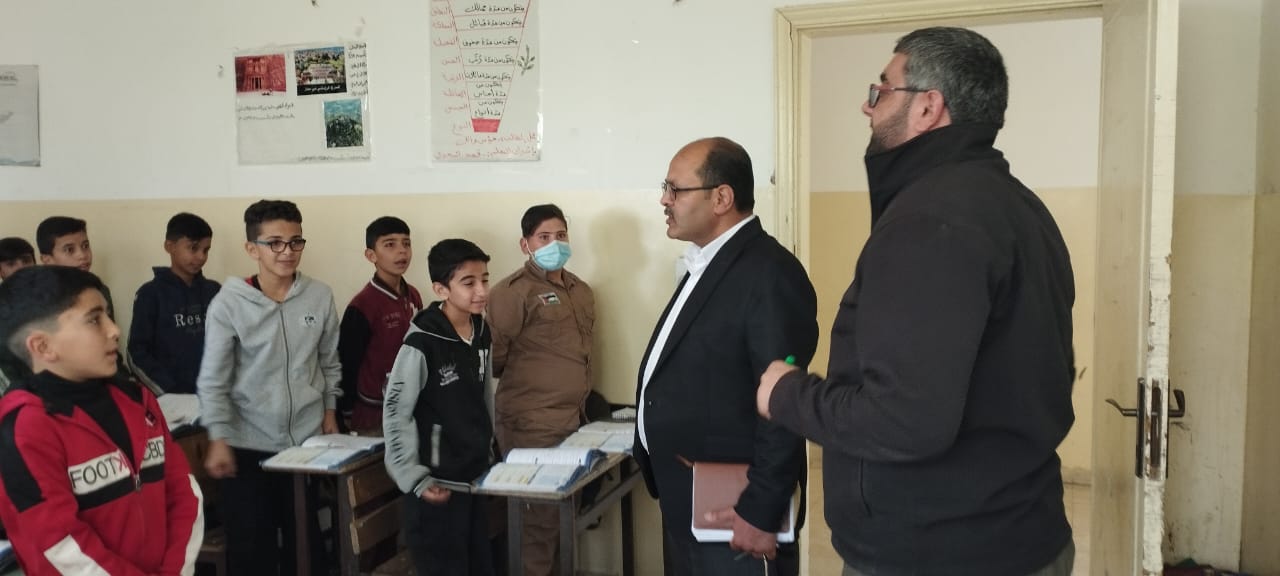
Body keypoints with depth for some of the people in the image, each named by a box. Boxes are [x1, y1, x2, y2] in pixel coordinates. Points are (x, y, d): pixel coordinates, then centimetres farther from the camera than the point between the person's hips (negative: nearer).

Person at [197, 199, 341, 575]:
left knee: (305, 538, 17)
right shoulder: (228, 303, -12)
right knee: (249, 544, 7)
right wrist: (218, 439, -12)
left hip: (306, 439, 3)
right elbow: (212, 380, -9)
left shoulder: (320, 297, -4)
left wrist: (330, 410, 9)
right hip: (248, 444, -3)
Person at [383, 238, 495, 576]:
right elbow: (396, 415, -15)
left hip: (476, 475, 7)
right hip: (437, 481, -7)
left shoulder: (481, 334, 3)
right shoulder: (421, 345, -19)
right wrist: (414, 479, -16)